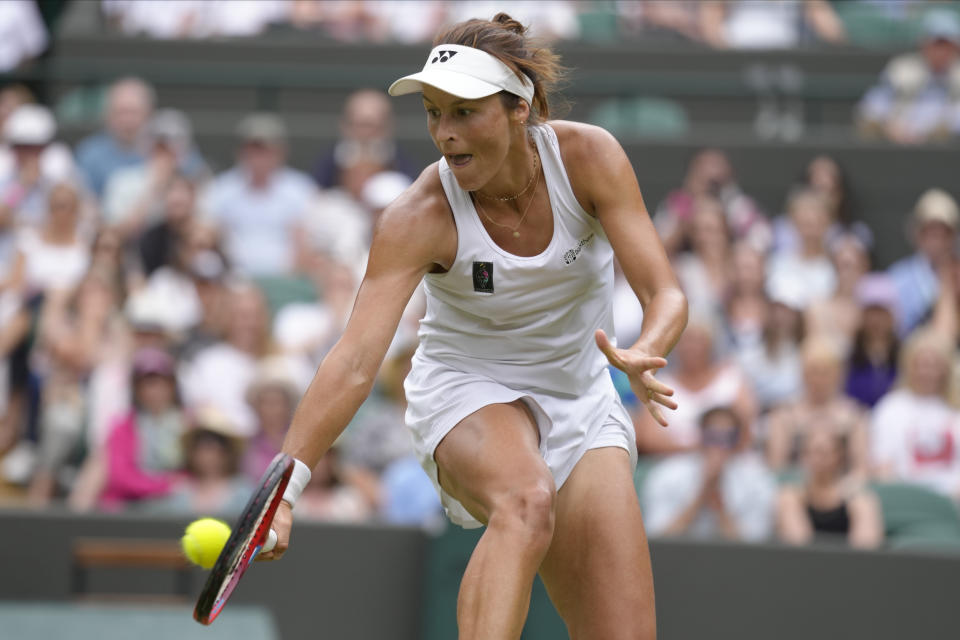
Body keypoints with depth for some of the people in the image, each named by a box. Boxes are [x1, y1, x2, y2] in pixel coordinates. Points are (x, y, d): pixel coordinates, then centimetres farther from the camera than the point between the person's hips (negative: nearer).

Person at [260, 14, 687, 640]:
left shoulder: (588, 157, -16)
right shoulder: (418, 219, -22)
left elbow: (665, 294, -17)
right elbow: (354, 361, -29)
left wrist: (642, 355, -41)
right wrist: (283, 487, -41)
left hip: (582, 403, 3)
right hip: (467, 394, -3)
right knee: (525, 501, -40)